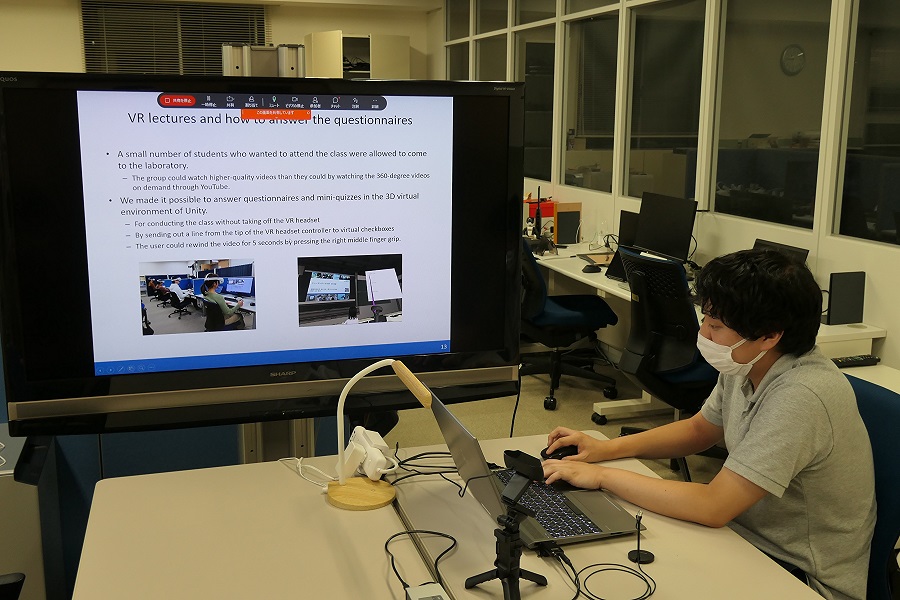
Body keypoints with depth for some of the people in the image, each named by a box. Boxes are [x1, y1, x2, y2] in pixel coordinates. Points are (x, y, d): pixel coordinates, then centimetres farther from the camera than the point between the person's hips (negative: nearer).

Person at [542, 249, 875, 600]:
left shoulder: (799, 399, -31)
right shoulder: (746, 365, -5)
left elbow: (713, 507, -31)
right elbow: (698, 430, 13)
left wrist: (602, 476, -22)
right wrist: (607, 449, 0)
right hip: (750, 534, 7)